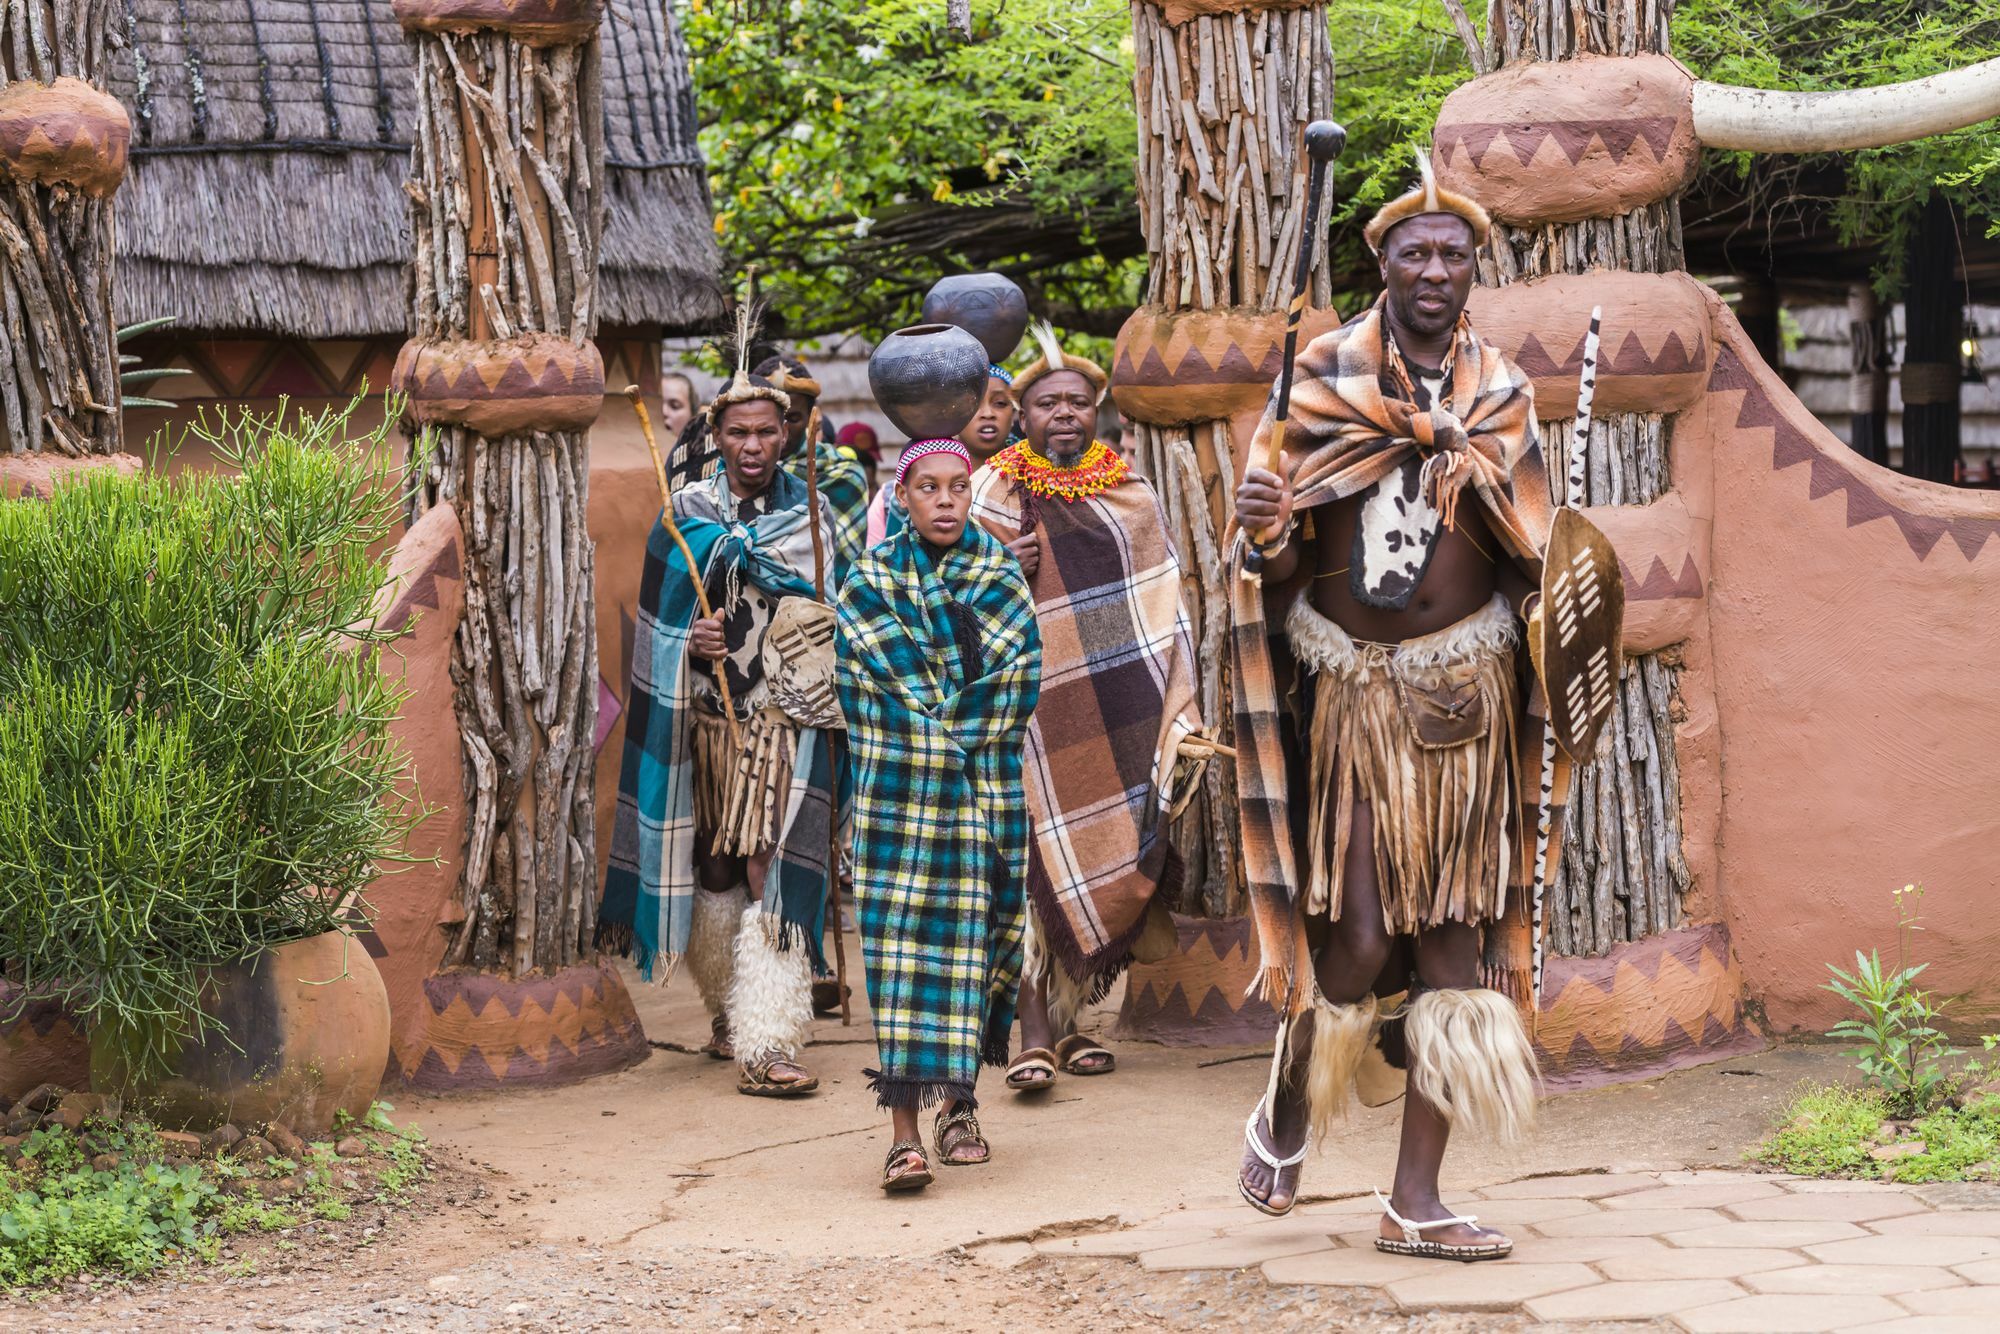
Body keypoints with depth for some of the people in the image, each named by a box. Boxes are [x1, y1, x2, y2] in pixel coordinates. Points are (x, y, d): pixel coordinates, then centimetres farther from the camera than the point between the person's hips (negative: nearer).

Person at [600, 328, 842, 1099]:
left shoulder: (810, 512, 7)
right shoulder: (689, 512, 6)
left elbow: (836, 613, 13)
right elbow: (660, 620, 8)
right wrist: (694, 641, -13)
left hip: (788, 718, -1)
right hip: (709, 716, 1)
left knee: (771, 870, -12)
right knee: (712, 867, 8)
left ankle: (765, 1046, -17)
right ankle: (727, 1015, 28)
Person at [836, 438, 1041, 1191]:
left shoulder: (1003, 579, 6)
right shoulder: (870, 581, 4)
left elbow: (1018, 683, -4)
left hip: (980, 790, 1)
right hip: (897, 787, -1)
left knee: (969, 934, 2)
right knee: (899, 941, -8)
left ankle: (958, 1101, 19)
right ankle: (904, 1131, -12)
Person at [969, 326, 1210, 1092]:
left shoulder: (1131, 497, 10)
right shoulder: (994, 496, 1)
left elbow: (1163, 606, 13)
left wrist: (1179, 714, 7)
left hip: (1121, 716, 3)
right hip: (1038, 710, -3)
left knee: (1107, 864, 6)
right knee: (1039, 862, -9)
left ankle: (1068, 1017, 17)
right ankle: (1034, 1033, -9)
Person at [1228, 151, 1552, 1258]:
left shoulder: (1501, 394, 7)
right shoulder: (1322, 377, -1)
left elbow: (1524, 565, 10)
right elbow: (1284, 572, -2)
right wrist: (1262, 536, -25)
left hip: (1463, 697, 3)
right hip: (1351, 696, -3)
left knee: (1453, 938, 2)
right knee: (1358, 938, -8)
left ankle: (1415, 1199, 9)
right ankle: (1284, 1112, 22)